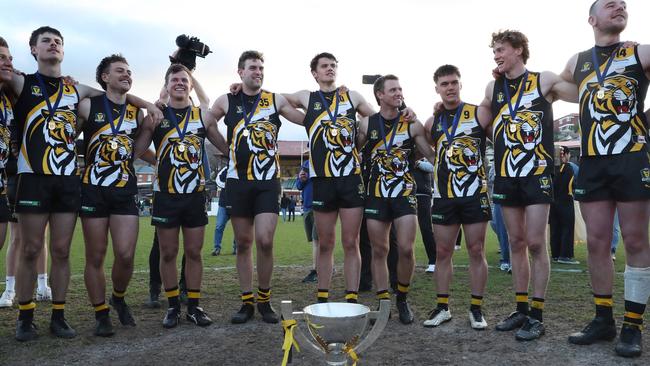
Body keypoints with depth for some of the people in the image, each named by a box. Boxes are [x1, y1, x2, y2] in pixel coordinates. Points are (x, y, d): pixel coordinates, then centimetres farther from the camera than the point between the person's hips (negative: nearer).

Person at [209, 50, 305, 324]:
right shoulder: (226, 101, 9)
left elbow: (309, 119, 9)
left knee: (265, 240, -11)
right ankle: (247, 302, 17)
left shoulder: (276, 101, 8)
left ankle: (264, 299, 9)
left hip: (268, 181, -1)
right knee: (243, 243, 5)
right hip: (237, 180, 1)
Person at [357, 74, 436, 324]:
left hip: (405, 193, -1)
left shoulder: (412, 124, 4)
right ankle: (383, 301, 16)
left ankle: (402, 299, 14)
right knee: (379, 250, 4)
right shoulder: (366, 124, 6)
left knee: (406, 249, -8)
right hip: (376, 194, 1)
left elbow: (433, 156, 7)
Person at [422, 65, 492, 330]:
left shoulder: (479, 114, 0)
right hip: (444, 196, 3)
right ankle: (442, 308, 17)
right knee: (442, 252, 6)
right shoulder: (432, 122, 10)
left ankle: (476, 309, 14)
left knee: (476, 251, 2)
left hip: (475, 194, -3)